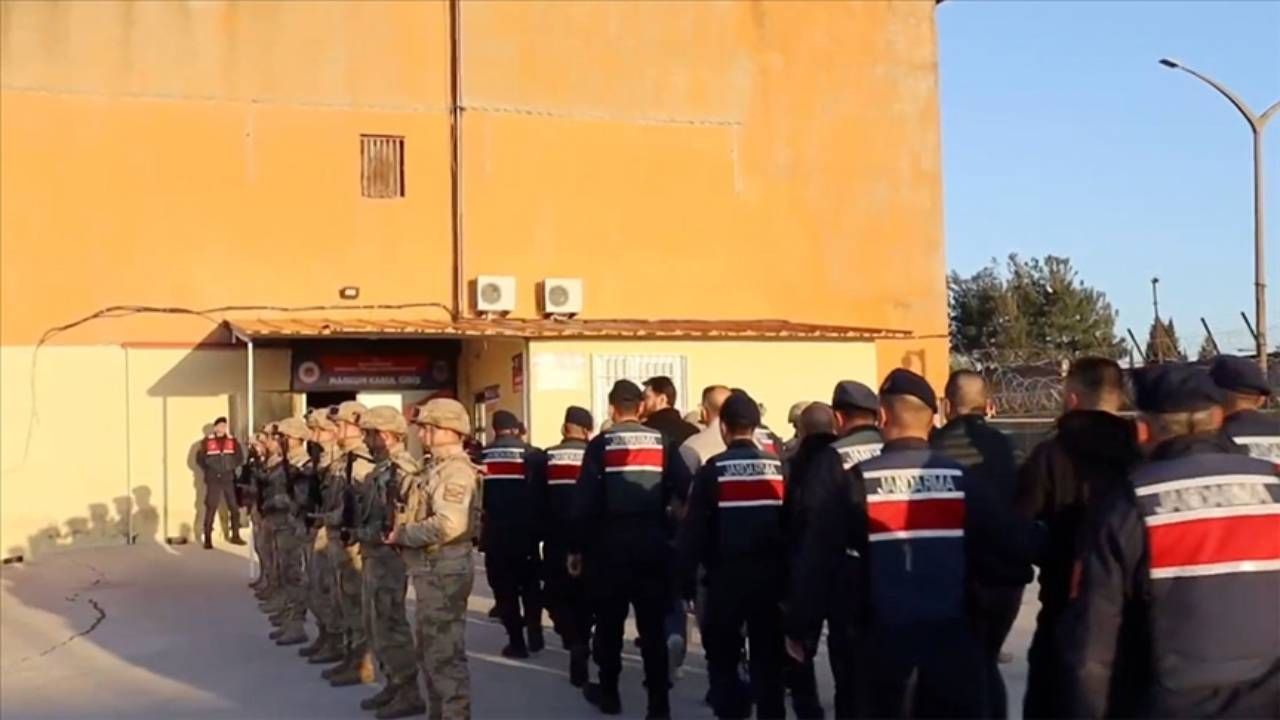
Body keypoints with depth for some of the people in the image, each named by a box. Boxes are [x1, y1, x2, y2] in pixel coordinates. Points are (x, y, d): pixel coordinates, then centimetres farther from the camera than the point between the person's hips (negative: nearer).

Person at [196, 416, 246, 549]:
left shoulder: (232, 441, 5)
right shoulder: (207, 441, -4)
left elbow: (240, 458, 9)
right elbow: (200, 459, -2)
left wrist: (231, 468, -1)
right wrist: (209, 471, -4)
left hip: (229, 479, 3)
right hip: (213, 481, -3)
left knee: (234, 508, 7)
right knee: (211, 509, -5)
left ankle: (235, 536, 19)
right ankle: (208, 539, -2)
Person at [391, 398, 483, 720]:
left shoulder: (455, 470, -18)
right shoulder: (438, 467, 15)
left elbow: (448, 525, -29)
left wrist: (402, 535, -18)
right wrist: (402, 531, 1)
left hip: (444, 569, -11)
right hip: (430, 568, 11)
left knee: (445, 650, -5)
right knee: (429, 645, 18)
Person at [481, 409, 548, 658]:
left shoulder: (481, 457, -1)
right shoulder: (533, 455, -2)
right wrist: (540, 525, 9)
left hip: (495, 534, 0)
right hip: (525, 533, 0)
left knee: (504, 589, 6)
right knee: (530, 584, 17)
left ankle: (516, 641, 5)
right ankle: (534, 634, 13)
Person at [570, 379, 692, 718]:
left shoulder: (601, 445, -4)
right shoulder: (661, 443, 2)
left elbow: (584, 500, -7)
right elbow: (687, 490, -7)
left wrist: (576, 547, -1)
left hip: (610, 546, -2)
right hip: (652, 546, 2)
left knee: (609, 623, 12)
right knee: (653, 625, 6)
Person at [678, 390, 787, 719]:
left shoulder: (713, 470, -8)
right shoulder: (779, 467, 1)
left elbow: (694, 528, -9)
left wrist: (686, 575, -3)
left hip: (727, 577, -3)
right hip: (770, 576, 3)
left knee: (723, 657, 10)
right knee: (768, 659, 11)